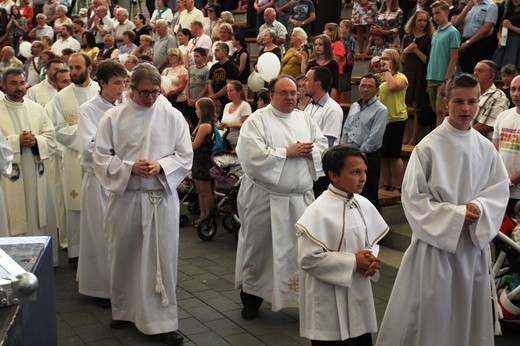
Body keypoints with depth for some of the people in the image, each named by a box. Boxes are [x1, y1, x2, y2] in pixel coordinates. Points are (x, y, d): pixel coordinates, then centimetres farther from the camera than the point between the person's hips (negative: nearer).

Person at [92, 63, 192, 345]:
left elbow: (185, 155, 2)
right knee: (124, 257, 12)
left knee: (161, 258, 2)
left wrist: (161, 166, -16)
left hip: (162, 197, 0)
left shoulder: (173, 116, 0)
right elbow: (101, 156, -1)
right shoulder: (114, 117, -1)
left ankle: (162, 321, 12)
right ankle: (124, 310, 32)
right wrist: (130, 168, -16)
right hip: (125, 197, 1)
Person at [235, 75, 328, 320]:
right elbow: (253, 155, -20)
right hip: (264, 198, -4)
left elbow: (323, 145, 8)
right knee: (258, 248, 11)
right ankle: (251, 297, 29)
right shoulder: (257, 120, -8)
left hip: (300, 198, 4)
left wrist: (309, 150, -13)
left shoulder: (305, 119, 10)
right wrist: (288, 152, -17)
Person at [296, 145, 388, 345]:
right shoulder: (318, 212, -20)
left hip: (359, 295, 7)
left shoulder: (364, 205, 2)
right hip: (329, 303, -7)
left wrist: (371, 258, -9)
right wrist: (352, 262, -19)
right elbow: (308, 259, -23)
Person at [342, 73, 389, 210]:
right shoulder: (354, 106, 13)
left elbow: (374, 139, -16)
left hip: (369, 157, -7)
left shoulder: (381, 110, -10)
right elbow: (346, 130, 16)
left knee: (369, 195, 0)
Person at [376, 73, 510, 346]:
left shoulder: (485, 147, 1)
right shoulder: (429, 147, -14)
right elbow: (413, 196, -13)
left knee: (469, 310, 16)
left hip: (474, 240, 5)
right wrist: (456, 215, -16)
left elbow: (500, 188, 7)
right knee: (427, 311, 3)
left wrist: (479, 209, -13)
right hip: (436, 239, -5)